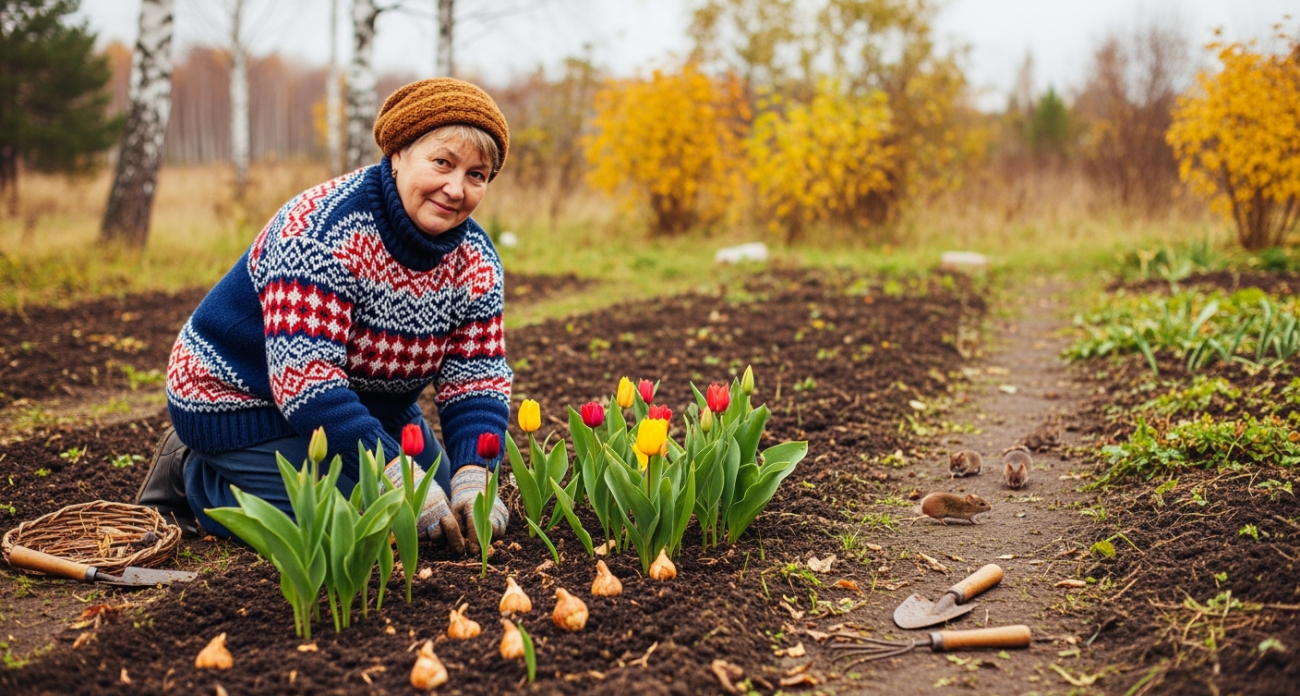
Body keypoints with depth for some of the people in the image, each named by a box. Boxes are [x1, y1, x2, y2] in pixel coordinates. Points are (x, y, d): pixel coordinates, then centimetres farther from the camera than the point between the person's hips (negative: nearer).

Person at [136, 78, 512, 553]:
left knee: (446, 508, 8)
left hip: (366, 403, 8)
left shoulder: (476, 260, -9)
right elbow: (304, 376, -38)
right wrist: (397, 474, -44)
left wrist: (472, 478, -29)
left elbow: (475, 381, -10)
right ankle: (191, 473, 3)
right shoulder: (324, 230, -32)